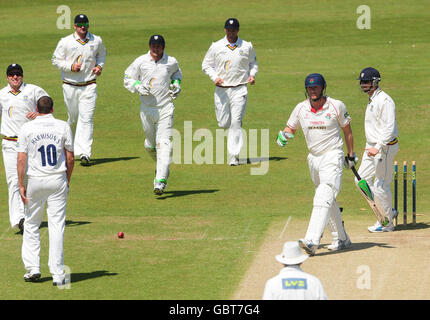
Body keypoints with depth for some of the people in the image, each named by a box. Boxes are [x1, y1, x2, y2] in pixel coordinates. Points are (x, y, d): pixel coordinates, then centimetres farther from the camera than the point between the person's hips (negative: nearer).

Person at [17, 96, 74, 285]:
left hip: (35, 181, 0)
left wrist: (21, 185, -5)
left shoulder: (27, 128, -3)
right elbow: (70, 158, 1)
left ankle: (33, 268, 8)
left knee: (31, 225, 14)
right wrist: (67, 181, 13)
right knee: (57, 226, 1)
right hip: (58, 180, 0)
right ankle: (58, 274, -1)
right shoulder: (63, 127, 0)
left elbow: (21, 159, -7)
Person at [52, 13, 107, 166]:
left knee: (86, 119, -11)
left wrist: (99, 66, 2)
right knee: (73, 118, 9)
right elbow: (56, 60, 1)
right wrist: (71, 67, -15)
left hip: (89, 86, 0)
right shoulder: (65, 42, -4)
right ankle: (69, 146, 36)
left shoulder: (96, 41, 3)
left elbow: (102, 55, 22)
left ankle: (84, 154, -16)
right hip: (70, 86, 0)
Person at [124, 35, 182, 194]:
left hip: (166, 108, -1)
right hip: (147, 109, 1)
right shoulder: (140, 62, -1)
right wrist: (139, 87, -14)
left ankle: (161, 180, -20)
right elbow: (127, 79, 6)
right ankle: (162, 165, 43)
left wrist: (176, 85, 4)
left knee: (164, 143, -14)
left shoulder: (171, 62, 2)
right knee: (151, 144, 11)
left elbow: (177, 73, 24)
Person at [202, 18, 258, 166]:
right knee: (223, 123, 5)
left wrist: (252, 75, -2)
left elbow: (253, 63, 18)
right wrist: (214, 77, -9)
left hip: (239, 90, -1)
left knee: (235, 122, -10)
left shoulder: (247, 47, 4)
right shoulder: (216, 47, 2)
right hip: (221, 90, 1)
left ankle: (234, 156, -9)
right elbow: (206, 65, 8)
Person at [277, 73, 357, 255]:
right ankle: (341, 239, 26)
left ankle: (312, 241, -31)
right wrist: (284, 135, -11)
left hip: (332, 156, -6)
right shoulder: (301, 109, 3)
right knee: (328, 201, 14)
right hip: (313, 158, 6)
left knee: (324, 198, -19)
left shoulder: (336, 106, -7)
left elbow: (347, 130, 4)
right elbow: (290, 128, 14)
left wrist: (351, 155, 8)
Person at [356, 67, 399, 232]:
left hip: (385, 148, -10)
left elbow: (390, 127, -24)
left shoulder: (384, 100, -18)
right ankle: (388, 211, 18)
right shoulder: (371, 100, 14)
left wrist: (378, 147, -29)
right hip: (372, 147, 10)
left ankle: (387, 223, 7)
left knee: (381, 185, -4)